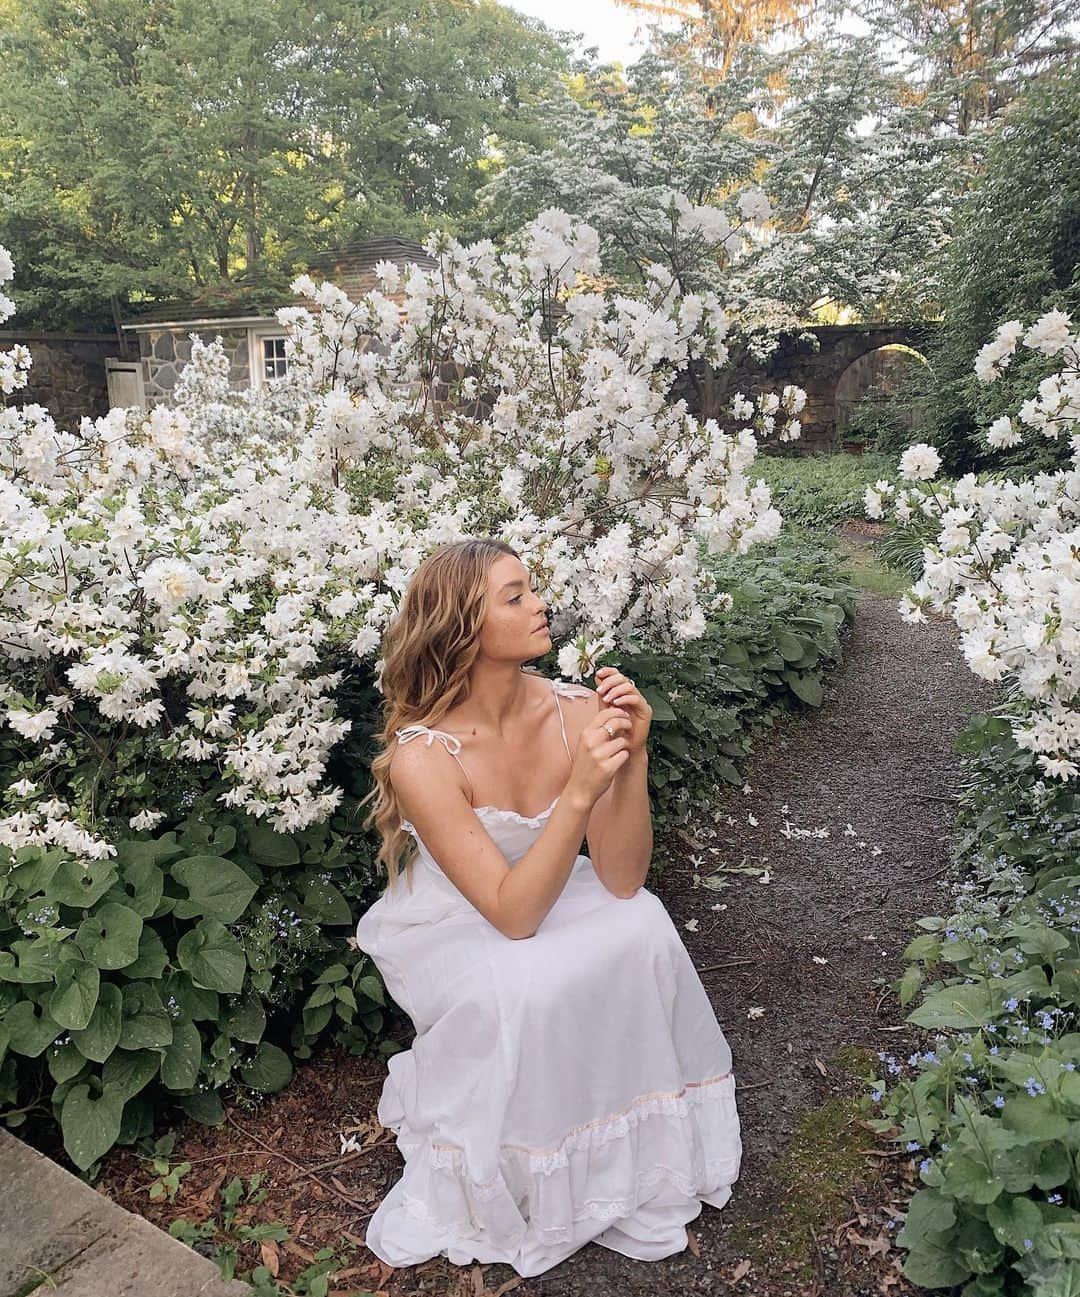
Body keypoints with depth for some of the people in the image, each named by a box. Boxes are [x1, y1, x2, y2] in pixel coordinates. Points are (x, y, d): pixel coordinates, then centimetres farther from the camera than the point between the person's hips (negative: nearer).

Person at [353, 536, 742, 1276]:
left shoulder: (573, 712, -18)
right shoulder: (421, 757, -29)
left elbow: (621, 880, -17)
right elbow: (512, 915, -30)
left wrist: (632, 760, -31)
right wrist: (579, 793, -41)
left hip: (542, 896, 4)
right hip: (448, 930, -4)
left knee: (643, 928, -24)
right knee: (521, 990, -32)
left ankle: (627, 1152, -1)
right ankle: (506, 1186, -2)